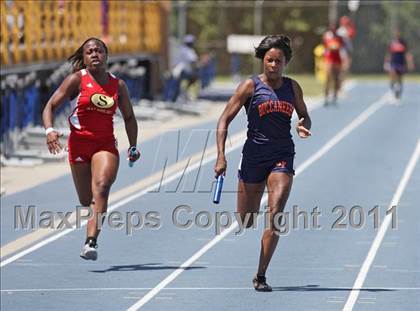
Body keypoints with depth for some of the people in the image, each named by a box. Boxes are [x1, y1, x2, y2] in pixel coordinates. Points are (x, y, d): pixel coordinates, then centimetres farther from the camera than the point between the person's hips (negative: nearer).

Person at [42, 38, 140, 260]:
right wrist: (49, 130, -21)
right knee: (86, 200, 6)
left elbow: (129, 117, 21)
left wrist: (133, 147, 14)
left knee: (101, 187, -25)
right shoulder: (77, 80, 0)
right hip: (79, 142, 0)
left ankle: (91, 242, -34)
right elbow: (50, 106, -3)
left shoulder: (118, 85, 8)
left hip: (106, 144, 0)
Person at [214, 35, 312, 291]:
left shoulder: (292, 87, 6)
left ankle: (261, 276, -10)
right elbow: (225, 120, -4)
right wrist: (221, 156, -14)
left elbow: (304, 116, 21)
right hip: (254, 156, -1)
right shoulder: (251, 86, -4)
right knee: (245, 222, 4)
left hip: (282, 157, 1)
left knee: (275, 214, -16)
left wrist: (303, 126, -5)